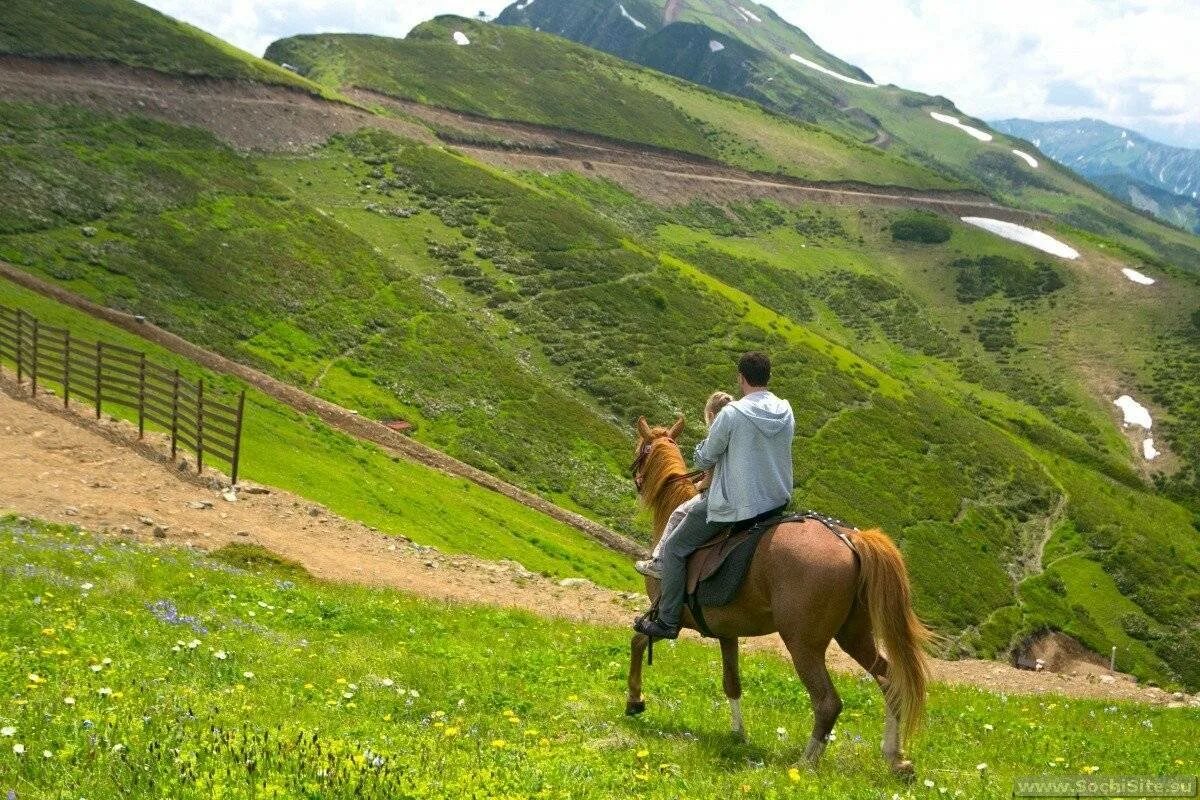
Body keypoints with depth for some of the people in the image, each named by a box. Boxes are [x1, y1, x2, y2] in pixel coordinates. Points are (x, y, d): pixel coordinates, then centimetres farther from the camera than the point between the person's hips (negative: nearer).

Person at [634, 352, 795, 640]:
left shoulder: (732, 414, -18)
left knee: (674, 549, 8)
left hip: (735, 505, -7)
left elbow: (703, 460, -8)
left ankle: (667, 621, 9)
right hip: (778, 502, 7)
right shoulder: (786, 412, 0)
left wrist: (704, 450, 15)